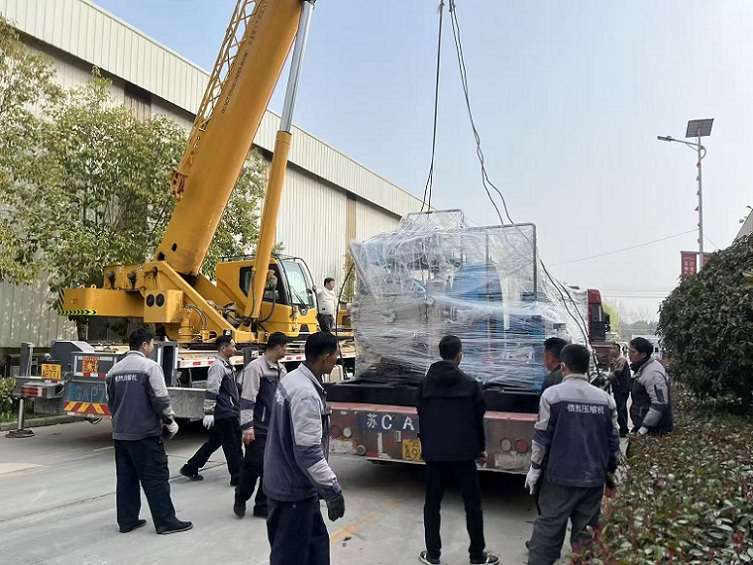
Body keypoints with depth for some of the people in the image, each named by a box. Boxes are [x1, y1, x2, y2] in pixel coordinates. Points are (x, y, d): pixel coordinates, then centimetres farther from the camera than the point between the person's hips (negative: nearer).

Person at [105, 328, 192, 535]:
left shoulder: (115, 369, 9)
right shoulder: (150, 366, -14)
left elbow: (110, 401, 17)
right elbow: (160, 399, -16)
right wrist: (170, 422, -3)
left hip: (120, 432, 7)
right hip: (145, 432, -7)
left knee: (126, 478, 13)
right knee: (156, 477, -1)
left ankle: (127, 520, 20)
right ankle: (166, 522, 4)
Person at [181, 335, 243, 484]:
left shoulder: (227, 365, 14)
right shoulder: (218, 366, -16)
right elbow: (211, 391, -21)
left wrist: (236, 408, 28)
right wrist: (209, 413, -23)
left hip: (229, 412, 10)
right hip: (225, 414, -10)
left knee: (214, 442, 17)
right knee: (233, 445, -2)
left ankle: (190, 468, 26)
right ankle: (238, 476, 7)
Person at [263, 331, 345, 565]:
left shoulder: (293, 379, 4)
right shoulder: (306, 394, -28)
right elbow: (308, 452, -29)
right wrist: (333, 491, -21)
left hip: (286, 481, 10)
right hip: (293, 489, -10)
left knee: (316, 540, 22)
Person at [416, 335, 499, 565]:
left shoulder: (425, 384, 0)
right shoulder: (470, 384, -5)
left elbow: (421, 417, 6)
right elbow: (478, 419, 0)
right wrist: (481, 448, 13)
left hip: (433, 452, 2)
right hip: (463, 451, -1)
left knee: (432, 502, 12)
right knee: (472, 503, 11)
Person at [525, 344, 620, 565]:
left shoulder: (552, 394, -9)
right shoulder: (605, 399, 2)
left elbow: (542, 436, -8)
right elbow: (613, 440, 8)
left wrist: (535, 468, 3)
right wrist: (610, 471, 21)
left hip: (560, 475, -3)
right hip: (594, 477, 3)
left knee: (549, 527, 5)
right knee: (586, 531, 11)